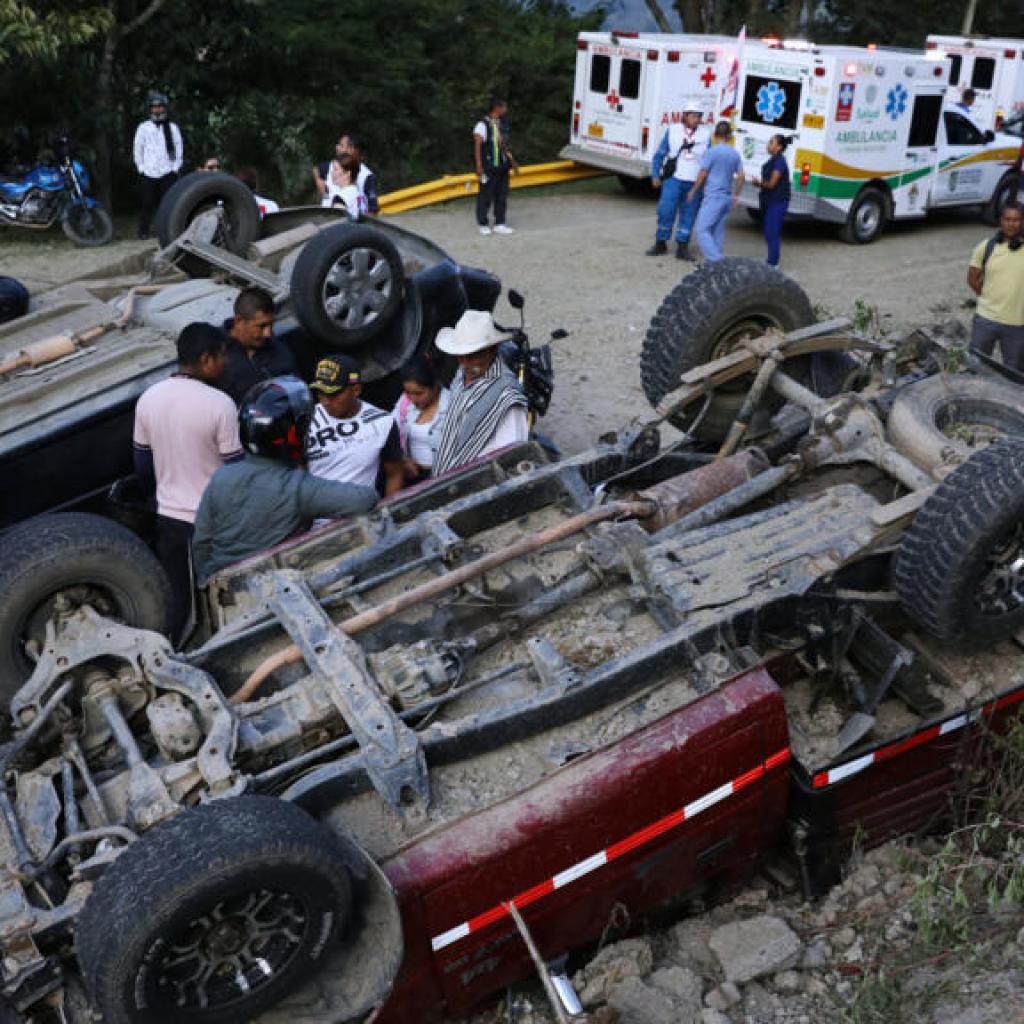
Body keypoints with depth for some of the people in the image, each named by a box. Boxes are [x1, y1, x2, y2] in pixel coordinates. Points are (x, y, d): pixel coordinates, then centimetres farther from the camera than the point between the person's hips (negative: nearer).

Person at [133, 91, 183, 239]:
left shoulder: (173, 127, 8)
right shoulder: (143, 127, 7)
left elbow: (179, 149, 9)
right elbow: (137, 149, 9)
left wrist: (175, 168, 1)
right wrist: (141, 168, 1)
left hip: (167, 173, 0)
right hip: (148, 173, 0)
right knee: (146, 203, 0)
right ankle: (144, 230, 8)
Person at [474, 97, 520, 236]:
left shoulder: (503, 124, 12)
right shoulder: (483, 124, -11)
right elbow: (477, 146, -15)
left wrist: (513, 162, 23)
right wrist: (479, 166, -22)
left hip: (503, 167, 7)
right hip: (489, 168, -7)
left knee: (502, 196, 9)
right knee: (486, 197, 1)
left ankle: (499, 224, 18)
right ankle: (483, 224, 13)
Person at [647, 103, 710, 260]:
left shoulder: (705, 134, 7)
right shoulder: (672, 131, 4)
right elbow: (659, 154, 8)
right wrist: (655, 175, 2)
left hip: (694, 183, 1)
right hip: (673, 179, -1)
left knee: (688, 215, 2)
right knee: (666, 211, -7)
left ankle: (682, 247, 10)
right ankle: (660, 244, 8)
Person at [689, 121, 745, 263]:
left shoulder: (711, 152, -9)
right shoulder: (735, 154, 9)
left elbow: (702, 175, -8)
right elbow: (740, 176, 12)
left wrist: (693, 191, 5)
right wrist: (736, 196, 21)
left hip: (713, 197, -7)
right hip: (727, 197, 7)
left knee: (702, 229, -10)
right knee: (718, 231, 12)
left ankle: (716, 261, -22)